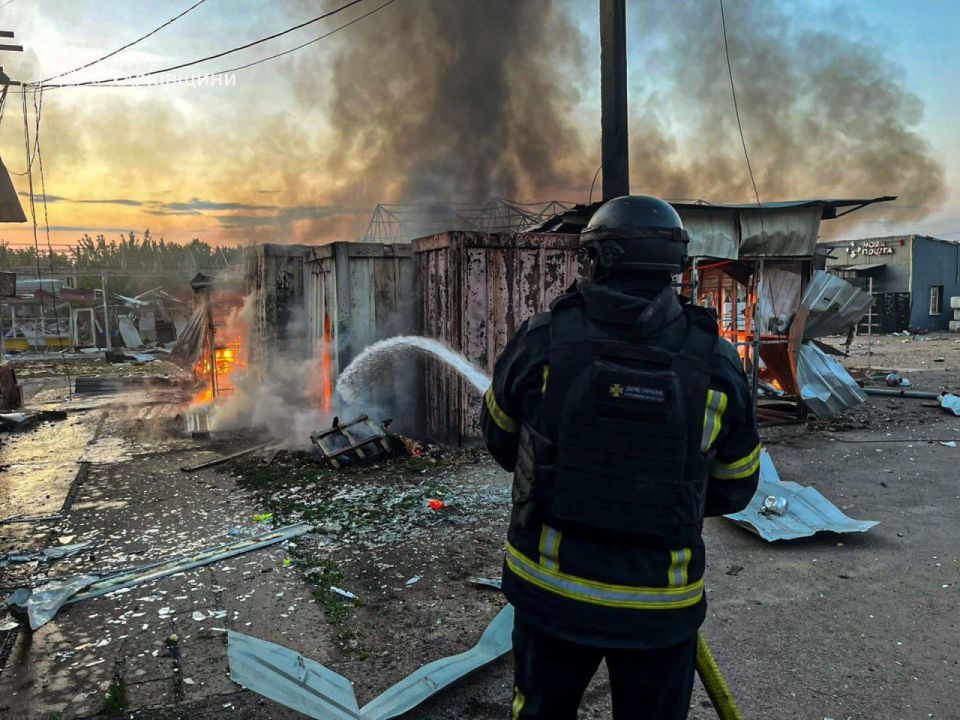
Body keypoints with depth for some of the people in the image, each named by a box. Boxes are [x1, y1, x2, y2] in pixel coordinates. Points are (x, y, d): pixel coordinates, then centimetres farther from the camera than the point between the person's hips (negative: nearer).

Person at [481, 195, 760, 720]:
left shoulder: (541, 341, -12)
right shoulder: (716, 361, -10)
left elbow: (500, 441, 4)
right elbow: (734, 490, 2)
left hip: (549, 586, 0)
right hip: (658, 606, 1)